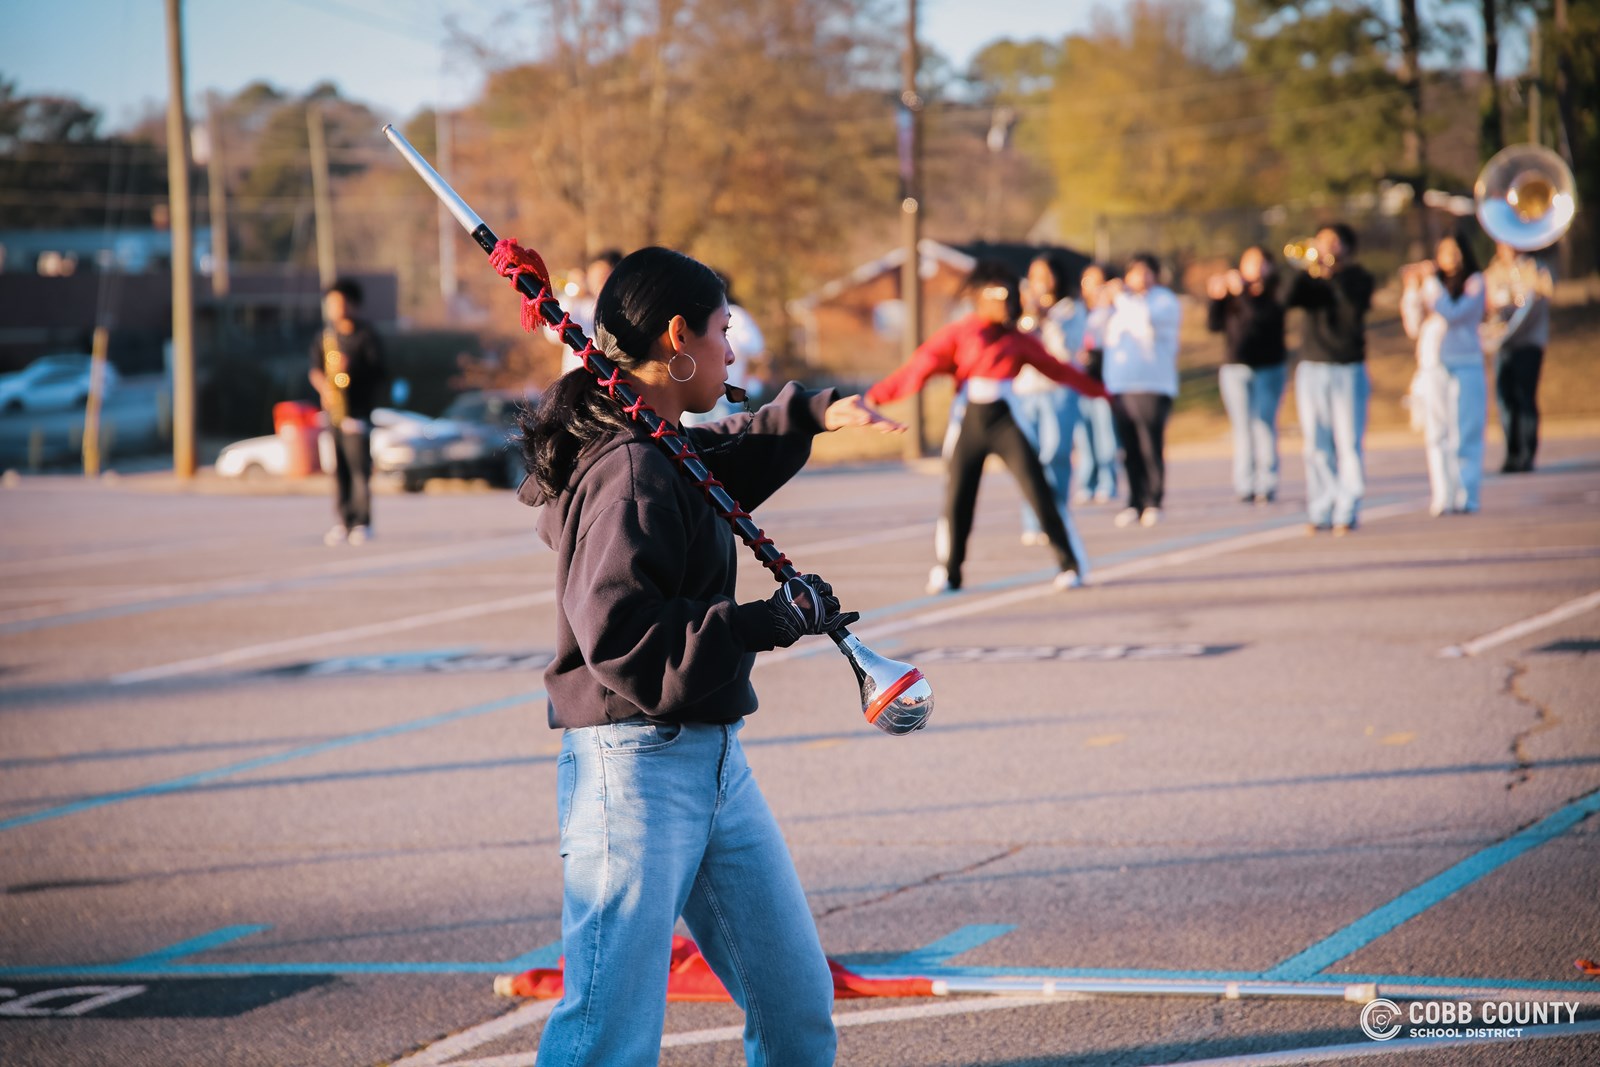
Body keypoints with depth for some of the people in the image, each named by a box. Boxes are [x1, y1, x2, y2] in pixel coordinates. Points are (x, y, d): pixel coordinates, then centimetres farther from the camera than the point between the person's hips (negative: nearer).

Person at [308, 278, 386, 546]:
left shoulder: (366, 335, -1)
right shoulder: (325, 335, 14)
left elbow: (379, 370, -6)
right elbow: (315, 368, 12)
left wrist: (352, 368, -20)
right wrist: (323, 387, -8)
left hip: (358, 409, -5)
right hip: (333, 410, 5)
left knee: (359, 466, -10)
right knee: (339, 468, 4)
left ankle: (363, 523, -8)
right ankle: (345, 522, 7)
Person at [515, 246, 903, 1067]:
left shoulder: (664, 452, 11)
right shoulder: (628, 474, -19)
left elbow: (726, 458, 37)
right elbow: (622, 641, -27)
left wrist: (812, 414, 24)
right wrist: (771, 621, -22)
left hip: (712, 758, 10)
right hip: (634, 766, -10)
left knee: (796, 1000, 14)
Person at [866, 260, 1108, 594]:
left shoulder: (1019, 340, 7)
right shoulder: (958, 334, -1)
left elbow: (1057, 369, 15)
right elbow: (920, 366, -6)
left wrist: (1099, 391, 17)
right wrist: (876, 396, -13)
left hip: (1004, 420, 1)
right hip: (967, 423, -1)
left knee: (1038, 489, -8)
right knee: (958, 499, 0)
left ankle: (1071, 565, 0)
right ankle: (947, 574, 17)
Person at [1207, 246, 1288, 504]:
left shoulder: (1274, 294, 2)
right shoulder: (1232, 296, 13)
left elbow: (1263, 315, -17)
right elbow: (1214, 325, 6)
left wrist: (1243, 292, -23)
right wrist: (1216, 298, -7)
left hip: (1268, 368, -3)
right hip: (1235, 367, 3)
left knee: (1264, 423, -11)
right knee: (1242, 427, -1)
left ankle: (1266, 485, -12)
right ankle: (1245, 486, -2)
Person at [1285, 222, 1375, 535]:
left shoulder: (1357, 277, 3)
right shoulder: (1310, 278, 13)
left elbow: (1356, 303, -16)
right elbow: (1291, 298, -5)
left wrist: (1333, 273, -16)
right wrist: (1310, 271, -15)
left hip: (1348, 370, -3)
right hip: (1311, 368, 3)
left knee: (1348, 444, -6)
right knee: (1317, 446, 2)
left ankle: (1346, 512, -5)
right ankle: (1320, 512, 5)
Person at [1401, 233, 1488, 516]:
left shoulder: (1475, 283, 3)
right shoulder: (1431, 285, 14)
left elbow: (1453, 313, -12)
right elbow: (1413, 328, 10)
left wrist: (1431, 281, -9)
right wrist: (1412, 290, 3)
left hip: (1466, 367, -4)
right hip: (1432, 366, 4)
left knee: (1465, 435, -7)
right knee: (1438, 435, 0)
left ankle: (1465, 496, -10)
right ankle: (1443, 497, -1)